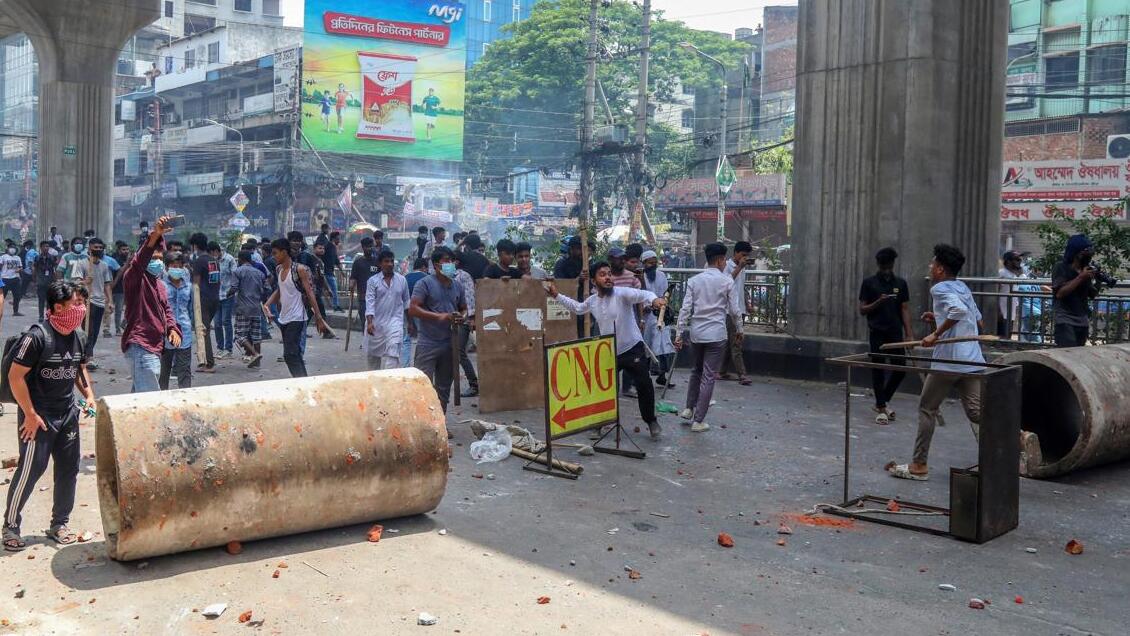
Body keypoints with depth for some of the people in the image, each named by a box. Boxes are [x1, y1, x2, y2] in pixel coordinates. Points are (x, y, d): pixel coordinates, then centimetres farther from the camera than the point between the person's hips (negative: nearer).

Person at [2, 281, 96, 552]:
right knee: (30, 469, -4)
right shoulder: (37, 336, -18)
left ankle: (59, 524, 23)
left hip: (68, 413, 7)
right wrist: (30, 414, -17)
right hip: (38, 415, -7)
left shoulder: (79, 336, 3)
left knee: (68, 469, 9)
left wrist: (88, 395, 7)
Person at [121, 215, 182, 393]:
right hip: (139, 345, -10)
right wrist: (156, 235, -44)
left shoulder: (159, 284, 18)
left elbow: (166, 309, 23)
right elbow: (140, 260, -29)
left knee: (139, 393, 19)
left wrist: (172, 328, 2)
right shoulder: (135, 278, -9)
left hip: (154, 345, 10)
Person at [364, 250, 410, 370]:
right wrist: (369, 322, -23)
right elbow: (370, 302, -11)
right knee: (373, 355, 11)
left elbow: (406, 302, 13)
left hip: (395, 322, 0)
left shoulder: (402, 280, 5)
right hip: (376, 323, 0)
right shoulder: (373, 281, -2)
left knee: (392, 353, -14)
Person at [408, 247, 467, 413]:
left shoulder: (457, 286, 12)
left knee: (444, 387, 14)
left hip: (449, 344, 6)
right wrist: (439, 316, -20)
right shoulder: (425, 283, -6)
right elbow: (412, 309, -13)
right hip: (428, 343, -6)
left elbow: (464, 309, 23)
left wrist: (461, 317, -2)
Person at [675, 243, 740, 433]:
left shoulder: (694, 280, 3)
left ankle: (688, 408, 24)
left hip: (696, 333, 4)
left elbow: (685, 309, -1)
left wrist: (679, 334, 2)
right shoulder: (727, 281, -5)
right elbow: (732, 310, -2)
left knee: (696, 371, 24)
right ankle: (698, 421, 2)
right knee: (708, 377, 1)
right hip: (716, 334, -4)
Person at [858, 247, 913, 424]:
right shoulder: (869, 283, 2)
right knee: (878, 369, 0)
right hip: (877, 333, -2)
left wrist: (909, 334, -2)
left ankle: (882, 402, 21)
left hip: (895, 333, 2)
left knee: (900, 368, 0)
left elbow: (905, 310, 7)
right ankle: (881, 409, 10)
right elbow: (862, 310, 2)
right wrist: (878, 302, -16)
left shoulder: (901, 284, 8)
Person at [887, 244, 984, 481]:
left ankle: (918, 466, 12)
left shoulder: (940, 288, -7)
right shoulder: (964, 288, 18)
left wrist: (936, 333, -19)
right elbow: (978, 322, 26)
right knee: (977, 413, 4)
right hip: (973, 362, 7)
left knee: (927, 410, 7)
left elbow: (959, 310, -26)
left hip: (948, 362, -7)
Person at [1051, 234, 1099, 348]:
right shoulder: (1061, 268, -6)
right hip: (1065, 321, -6)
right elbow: (1060, 293, -18)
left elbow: (1092, 295, 16)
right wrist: (1080, 277, -18)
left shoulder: (1086, 269, 11)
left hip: (1083, 322, 6)